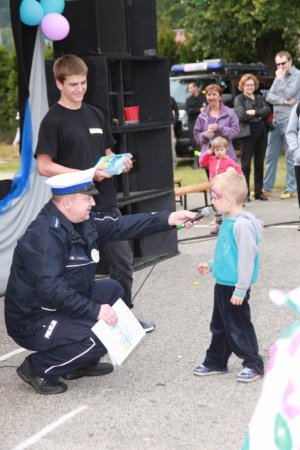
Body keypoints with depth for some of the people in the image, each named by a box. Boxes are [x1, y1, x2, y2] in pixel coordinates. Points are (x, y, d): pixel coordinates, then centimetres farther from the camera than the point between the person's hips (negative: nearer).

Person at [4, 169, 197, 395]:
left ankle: (81, 363, 15)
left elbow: (121, 225, 2)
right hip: (33, 322, -10)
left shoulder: (83, 222, 1)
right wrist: (94, 311, -30)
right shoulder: (45, 236, -27)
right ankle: (38, 368, -5)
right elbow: (51, 290, -33)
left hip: (62, 306, 10)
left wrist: (168, 219, -5)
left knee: (112, 289, 14)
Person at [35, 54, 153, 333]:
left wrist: (120, 163, -1)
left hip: (106, 203, 6)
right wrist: (86, 174, -21)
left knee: (123, 261, 12)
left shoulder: (95, 114, 12)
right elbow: (44, 166, -13)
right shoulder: (53, 120, -8)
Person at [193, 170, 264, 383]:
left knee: (238, 327, 2)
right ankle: (215, 362, 31)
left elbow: (247, 257, -24)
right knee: (220, 325, 19)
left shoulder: (242, 224, -23)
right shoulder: (227, 221, 7)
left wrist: (241, 289, -23)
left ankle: (254, 365, 16)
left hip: (234, 287, -10)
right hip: (222, 283, 10)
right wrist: (212, 265, 23)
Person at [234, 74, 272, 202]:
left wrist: (254, 112, -15)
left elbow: (268, 110, -2)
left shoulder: (260, 98, 15)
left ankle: (259, 191, 15)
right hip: (247, 135, -4)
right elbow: (241, 115, -13)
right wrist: (259, 115, -8)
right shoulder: (239, 99, 2)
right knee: (246, 165, -3)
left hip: (261, 134, 5)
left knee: (259, 164, 8)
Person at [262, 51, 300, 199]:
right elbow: (269, 97, 7)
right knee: (270, 155, 8)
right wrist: (283, 101, -9)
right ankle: (267, 188, 15)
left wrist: (280, 78, -5)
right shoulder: (279, 76, 16)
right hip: (276, 120, 7)